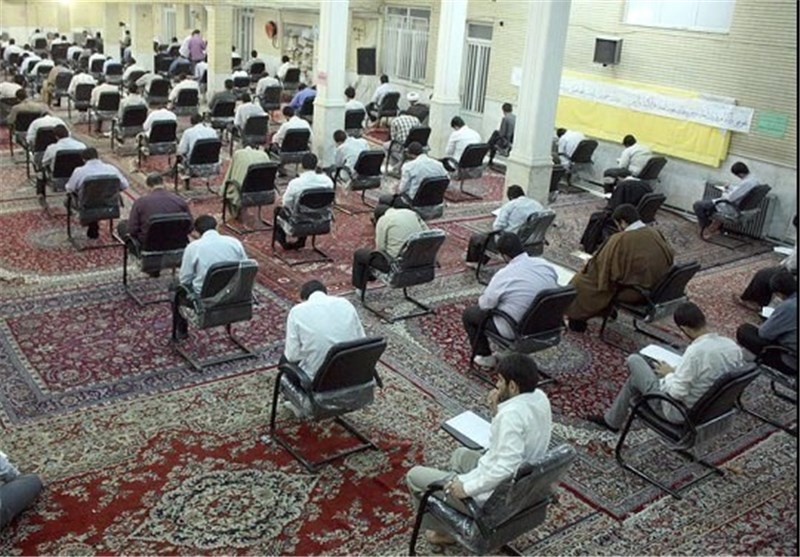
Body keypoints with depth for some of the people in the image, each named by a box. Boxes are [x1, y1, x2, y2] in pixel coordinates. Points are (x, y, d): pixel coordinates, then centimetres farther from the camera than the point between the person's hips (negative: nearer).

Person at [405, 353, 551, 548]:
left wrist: (467, 488, -26)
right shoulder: (540, 397, -4)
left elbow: (506, 468, -37)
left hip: (494, 497, -9)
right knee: (460, 454, 34)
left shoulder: (511, 414, -33)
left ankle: (443, 531, 28)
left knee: (415, 475, 9)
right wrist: (497, 410, -6)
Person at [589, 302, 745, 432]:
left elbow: (676, 393, -29)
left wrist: (669, 374, -7)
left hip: (680, 412, -8)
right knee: (636, 378, 24)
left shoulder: (696, 351, -33)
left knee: (634, 360, 11)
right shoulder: (733, 346, -10)